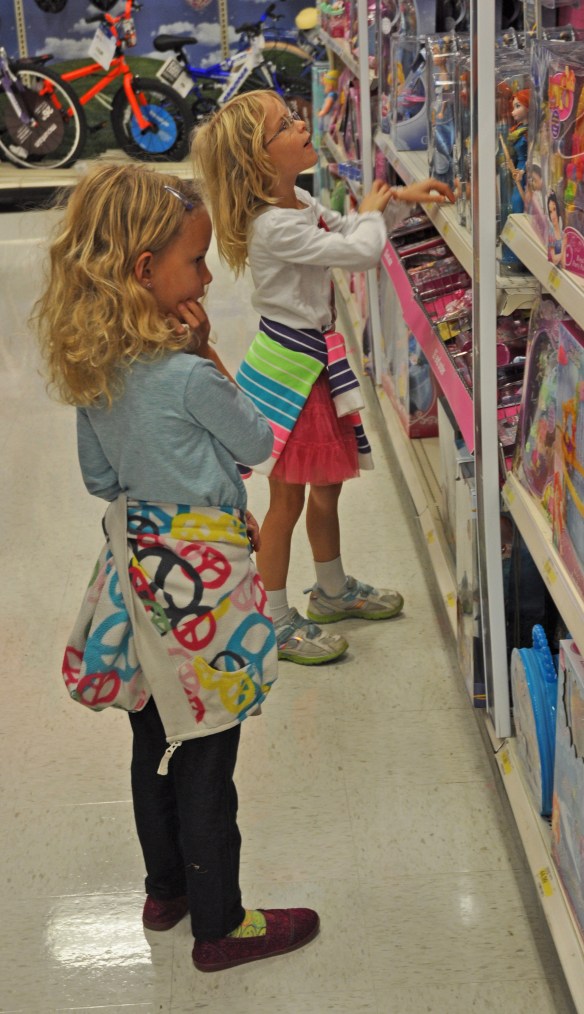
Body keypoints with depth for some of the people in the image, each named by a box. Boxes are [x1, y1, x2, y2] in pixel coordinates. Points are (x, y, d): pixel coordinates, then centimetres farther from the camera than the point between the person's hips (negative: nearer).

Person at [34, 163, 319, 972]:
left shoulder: (93, 367, -2)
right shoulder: (188, 376, -25)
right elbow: (258, 443, -7)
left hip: (143, 568, 8)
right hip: (202, 578, -8)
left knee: (153, 743, 22)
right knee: (207, 760, 6)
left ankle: (167, 888, 41)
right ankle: (220, 925, 21)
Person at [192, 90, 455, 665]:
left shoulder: (298, 204, 5)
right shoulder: (275, 226, -27)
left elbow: (347, 228, 21)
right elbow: (361, 251, -28)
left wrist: (399, 199, 8)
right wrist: (373, 209, -8)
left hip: (314, 359, 9)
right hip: (287, 365, -9)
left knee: (327, 485, 22)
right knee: (287, 499, 3)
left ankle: (333, 591, 42)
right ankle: (276, 623, 18)